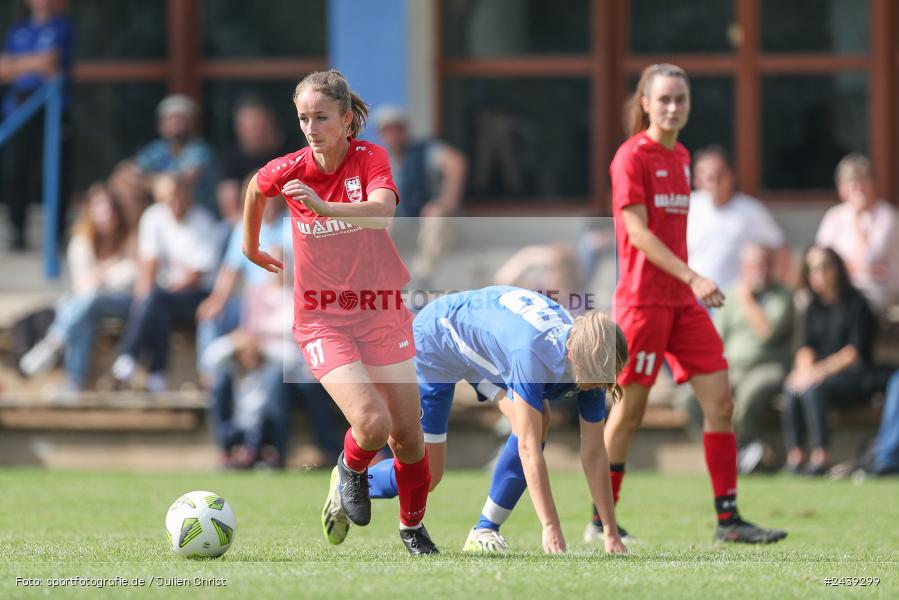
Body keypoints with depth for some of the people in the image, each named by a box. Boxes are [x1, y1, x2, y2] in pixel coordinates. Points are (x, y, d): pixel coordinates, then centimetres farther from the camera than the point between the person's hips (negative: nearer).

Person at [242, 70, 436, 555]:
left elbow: (383, 212, -34)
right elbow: (256, 187, 16)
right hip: (322, 321, -1)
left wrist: (324, 206, -48)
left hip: (382, 312, 1)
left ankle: (413, 528, 29)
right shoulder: (288, 171, -9)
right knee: (372, 424, -21)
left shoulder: (370, 159, -13)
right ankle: (351, 472, 13)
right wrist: (251, 246, 28)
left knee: (407, 436, 5)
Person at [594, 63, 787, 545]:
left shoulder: (680, 157, 14)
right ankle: (600, 522, 10)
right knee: (630, 410, -2)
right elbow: (638, 233, -17)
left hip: (683, 301, 7)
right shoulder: (632, 157, -9)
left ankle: (727, 519, 1)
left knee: (720, 402, -2)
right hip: (643, 298, -7)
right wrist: (692, 278, -25)